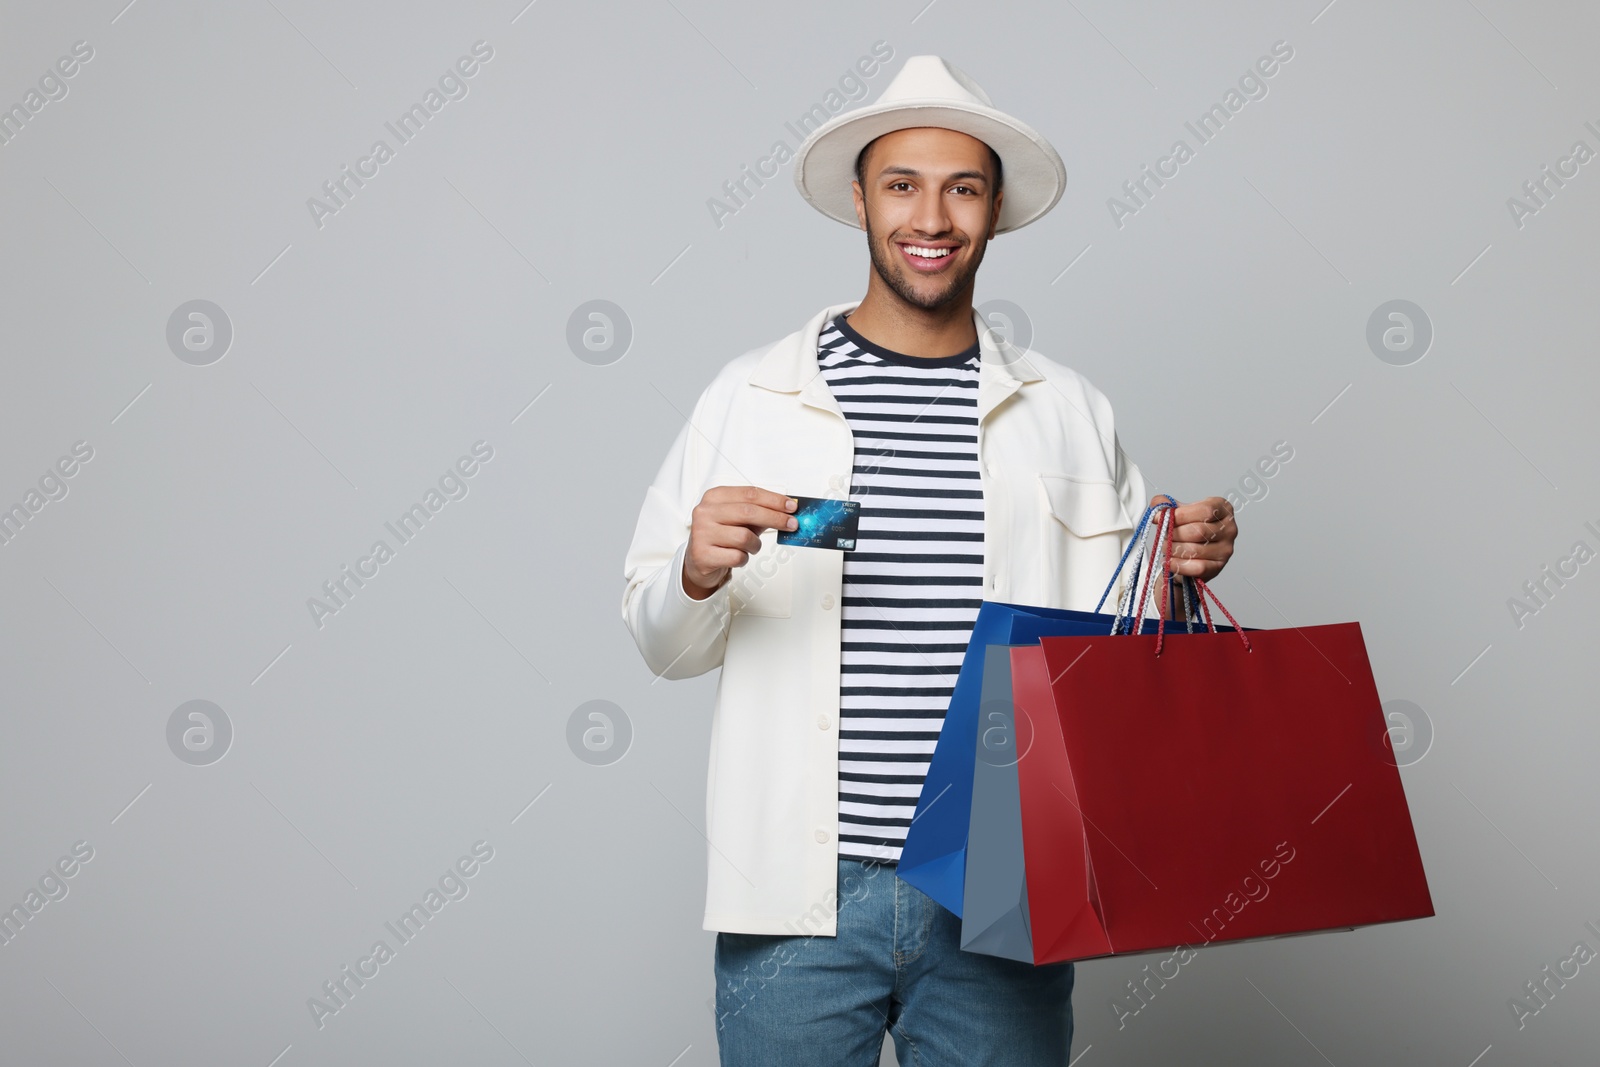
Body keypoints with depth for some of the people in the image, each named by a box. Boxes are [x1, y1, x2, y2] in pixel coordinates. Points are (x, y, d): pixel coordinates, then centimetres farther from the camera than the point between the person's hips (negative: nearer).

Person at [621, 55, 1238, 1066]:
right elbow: (662, 644, 5)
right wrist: (699, 573, -15)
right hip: (798, 900, -1)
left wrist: (1184, 567, -7)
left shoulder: (1070, 412, 7)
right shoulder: (750, 397, 3)